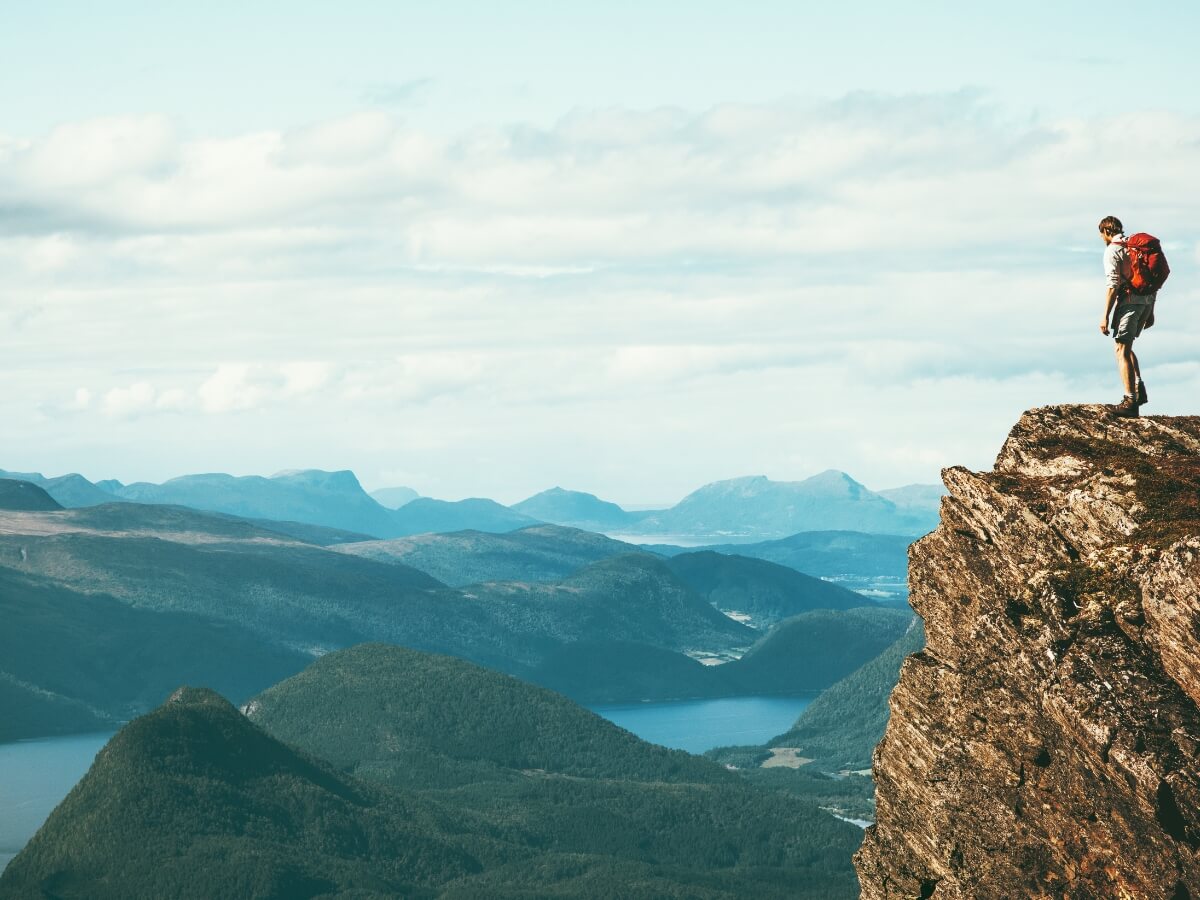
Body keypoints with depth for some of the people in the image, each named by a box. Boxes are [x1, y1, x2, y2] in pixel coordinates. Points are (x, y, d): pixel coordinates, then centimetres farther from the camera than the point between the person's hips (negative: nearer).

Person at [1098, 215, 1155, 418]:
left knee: (1122, 350, -6)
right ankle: (1139, 391, 13)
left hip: (1129, 302, -8)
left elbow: (1113, 285, -15)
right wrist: (1150, 312, 23)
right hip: (1146, 302, 8)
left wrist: (1105, 316, -13)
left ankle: (1130, 402, -12)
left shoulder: (1112, 251, -6)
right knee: (1125, 347, 22)